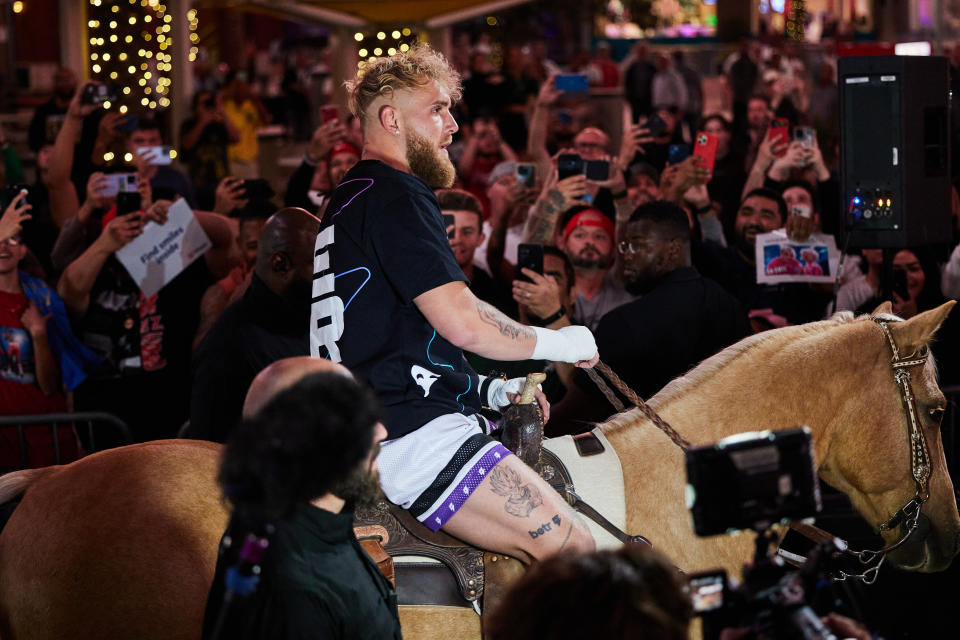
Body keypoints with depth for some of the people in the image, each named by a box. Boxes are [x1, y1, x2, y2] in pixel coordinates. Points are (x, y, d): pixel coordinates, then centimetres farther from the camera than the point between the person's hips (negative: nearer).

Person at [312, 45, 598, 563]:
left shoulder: (351, 199, 24)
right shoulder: (397, 196, -9)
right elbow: (462, 321, -19)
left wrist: (491, 391, 21)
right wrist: (557, 343, -3)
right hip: (411, 434, -11)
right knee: (572, 550, -18)